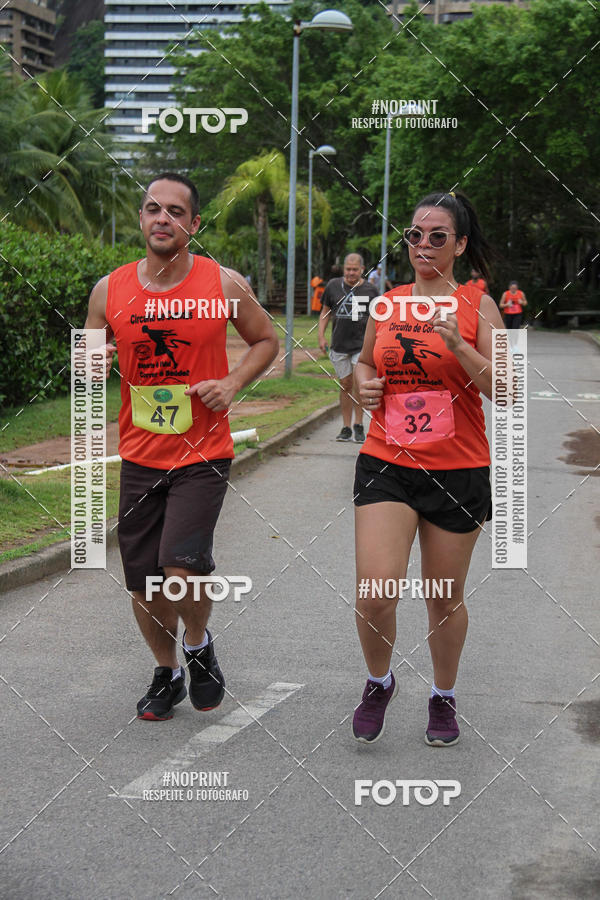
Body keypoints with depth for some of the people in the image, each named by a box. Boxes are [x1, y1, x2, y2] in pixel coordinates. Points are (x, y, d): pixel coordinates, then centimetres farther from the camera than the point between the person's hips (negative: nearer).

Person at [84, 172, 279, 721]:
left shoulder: (224, 285, -6)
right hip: (139, 456, 3)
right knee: (143, 582, 8)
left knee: (183, 564, -20)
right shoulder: (110, 290, 0)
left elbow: (266, 340, 10)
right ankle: (167, 672, 33)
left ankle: (199, 646, 12)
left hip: (203, 455, -3)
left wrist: (232, 384, -8)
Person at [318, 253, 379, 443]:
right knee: (345, 385, 6)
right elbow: (325, 312, 14)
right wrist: (321, 336, 5)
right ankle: (346, 428, 14)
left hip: (362, 344, -2)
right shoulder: (333, 286, 7)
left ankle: (359, 426, -3)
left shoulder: (370, 290, 2)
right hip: (339, 344, 2)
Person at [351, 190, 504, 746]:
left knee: (444, 598, 9)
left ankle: (443, 696, 33)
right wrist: (364, 384, 3)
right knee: (374, 595, -12)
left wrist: (458, 344, -23)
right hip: (386, 464, 2)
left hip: (457, 471, -2)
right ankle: (378, 683, 16)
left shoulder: (477, 305, -2)